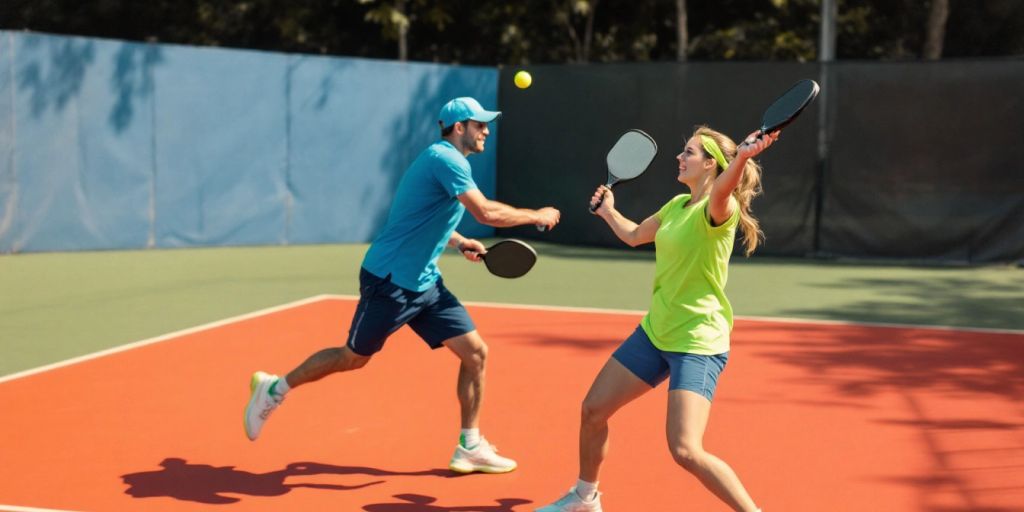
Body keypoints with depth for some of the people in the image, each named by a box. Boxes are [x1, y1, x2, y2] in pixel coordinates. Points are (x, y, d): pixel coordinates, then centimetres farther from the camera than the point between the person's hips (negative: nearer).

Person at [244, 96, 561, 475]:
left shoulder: (447, 160, 13)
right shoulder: (446, 159, -17)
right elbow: (487, 213, -28)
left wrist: (461, 243, 14)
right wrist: (537, 216, -15)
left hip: (424, 284, 9)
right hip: (389, 280, -9)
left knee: (475, 352, 0)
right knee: (354, 357, 5)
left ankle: (470, 447, 9)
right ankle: (273, 389, 25)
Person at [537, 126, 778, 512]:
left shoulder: (718, 209, -17)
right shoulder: (677, 205, 9)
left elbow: (720, 191, -44)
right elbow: (634, 236, 28)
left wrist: (742, 157, -63)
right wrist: (608, 211, 39)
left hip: (698, 342, -9)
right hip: (654, 332, 9)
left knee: (685, 451, -22)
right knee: (592, 410, 14)